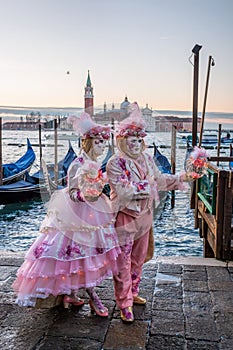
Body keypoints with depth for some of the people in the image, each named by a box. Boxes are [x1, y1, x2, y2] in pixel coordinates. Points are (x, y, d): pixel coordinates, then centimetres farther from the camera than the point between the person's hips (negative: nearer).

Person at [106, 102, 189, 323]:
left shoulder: (146, 158, 4)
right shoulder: (115, 163, -16)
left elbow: (159, 179, 14)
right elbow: (123, 191, -24)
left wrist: (180, 178, 5)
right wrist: (146, 185, -24)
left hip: (144, 216, 7)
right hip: (124, 218, -7)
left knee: (138, 259, 20)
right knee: (123, 262, 2)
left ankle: (132, 292, 39)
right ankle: (124, 303, 15)